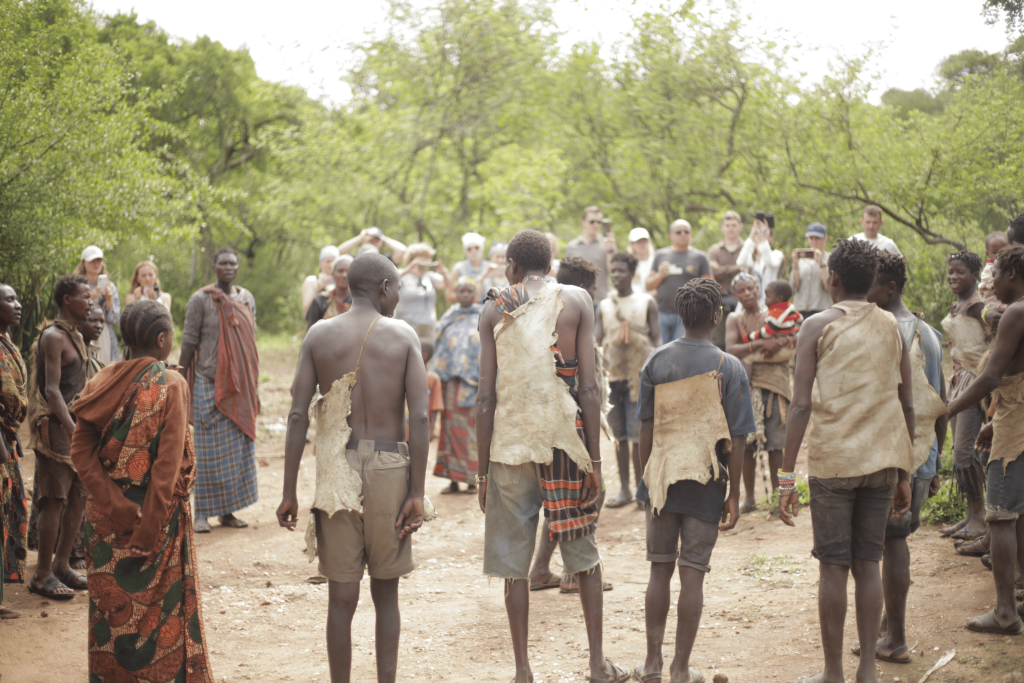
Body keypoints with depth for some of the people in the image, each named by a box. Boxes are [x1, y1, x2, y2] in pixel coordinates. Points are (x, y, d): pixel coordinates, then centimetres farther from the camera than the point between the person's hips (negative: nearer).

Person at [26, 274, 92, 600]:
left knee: (79, 497, 11)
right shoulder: (53, 336, -13)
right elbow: (51, 389, -20)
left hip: (75, 423, 9)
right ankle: (43, 575, 1)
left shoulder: (75, 336, 16)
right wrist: (73, 429, -28)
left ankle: (62, 565, 22)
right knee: (56, 500, -6)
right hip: (54, 426, -9)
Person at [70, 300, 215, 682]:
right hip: (157, 516, -4)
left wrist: (113, 504, -10)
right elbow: (168, 463, -19)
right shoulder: (171, 385, -13)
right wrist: (150, 529, -16)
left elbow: (80, 450, -6)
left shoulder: (104, 382, 0)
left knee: (111, 606, 15)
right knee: (163, 606, 8)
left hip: (108, 517, 4)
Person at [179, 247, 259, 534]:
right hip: (210, 384, -5)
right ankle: (202, 513, 5)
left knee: (239, 447, 7)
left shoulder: (247, 299, 10)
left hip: (241, 386, 5)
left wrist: (253, 387, 15)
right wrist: (181, 384, -6)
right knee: (209, 450, -2)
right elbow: (189, 342, -4)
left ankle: (228, 511, 16)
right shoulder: (201, 300, -5)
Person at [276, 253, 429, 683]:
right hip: (389, 467, 0)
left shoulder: (319, 335, 2)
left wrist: (289, 492, 1)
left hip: (337, 470, 1)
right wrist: (417, 493, -5)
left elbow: (298, 415, -2)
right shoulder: (403, 336, -1)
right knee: (386, 593, 12)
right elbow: (419, 417, -8)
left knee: (342, 597, 6)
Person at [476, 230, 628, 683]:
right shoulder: (576, 301, 3)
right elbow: (588, 388, -4)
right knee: (584, 553, 13)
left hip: (511, 441, 0)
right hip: (565, 438, 0)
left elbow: (486, 397, 0)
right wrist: (595, 459, -1)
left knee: (514, 561, 6)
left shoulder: (494, 310, 4)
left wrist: (483, 470, 5)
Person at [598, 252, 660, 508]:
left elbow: (656, 340, 0)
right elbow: (596, 341, 7)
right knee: (619, 434, 6)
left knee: (638, 434, -6)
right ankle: (624, 489, 13)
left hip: (639, 376, -3)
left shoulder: (647, 303, 3)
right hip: (612, 375, 3)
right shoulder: (604, 307, 11)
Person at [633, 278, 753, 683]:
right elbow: (735, 439, -7)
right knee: (692, 574, 2)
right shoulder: (728, 368, -6)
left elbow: (646, 427, 3)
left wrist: (647, 479, 13)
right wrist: (734, 494, 0)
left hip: (662, 478, 2)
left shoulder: (657, 361, 1)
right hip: (705, 481, -2)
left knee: (660, 570, 11)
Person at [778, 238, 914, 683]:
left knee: (833, 566, 3)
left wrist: (786, 476, -8)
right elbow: (906, 406, 10)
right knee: (867, 564, 10)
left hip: (833, 461, -4)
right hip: (882, 460, 4)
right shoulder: (891, 328, 9)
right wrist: (904, 475, 18)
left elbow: (801, 405, -10)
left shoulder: (819, 327, -3)